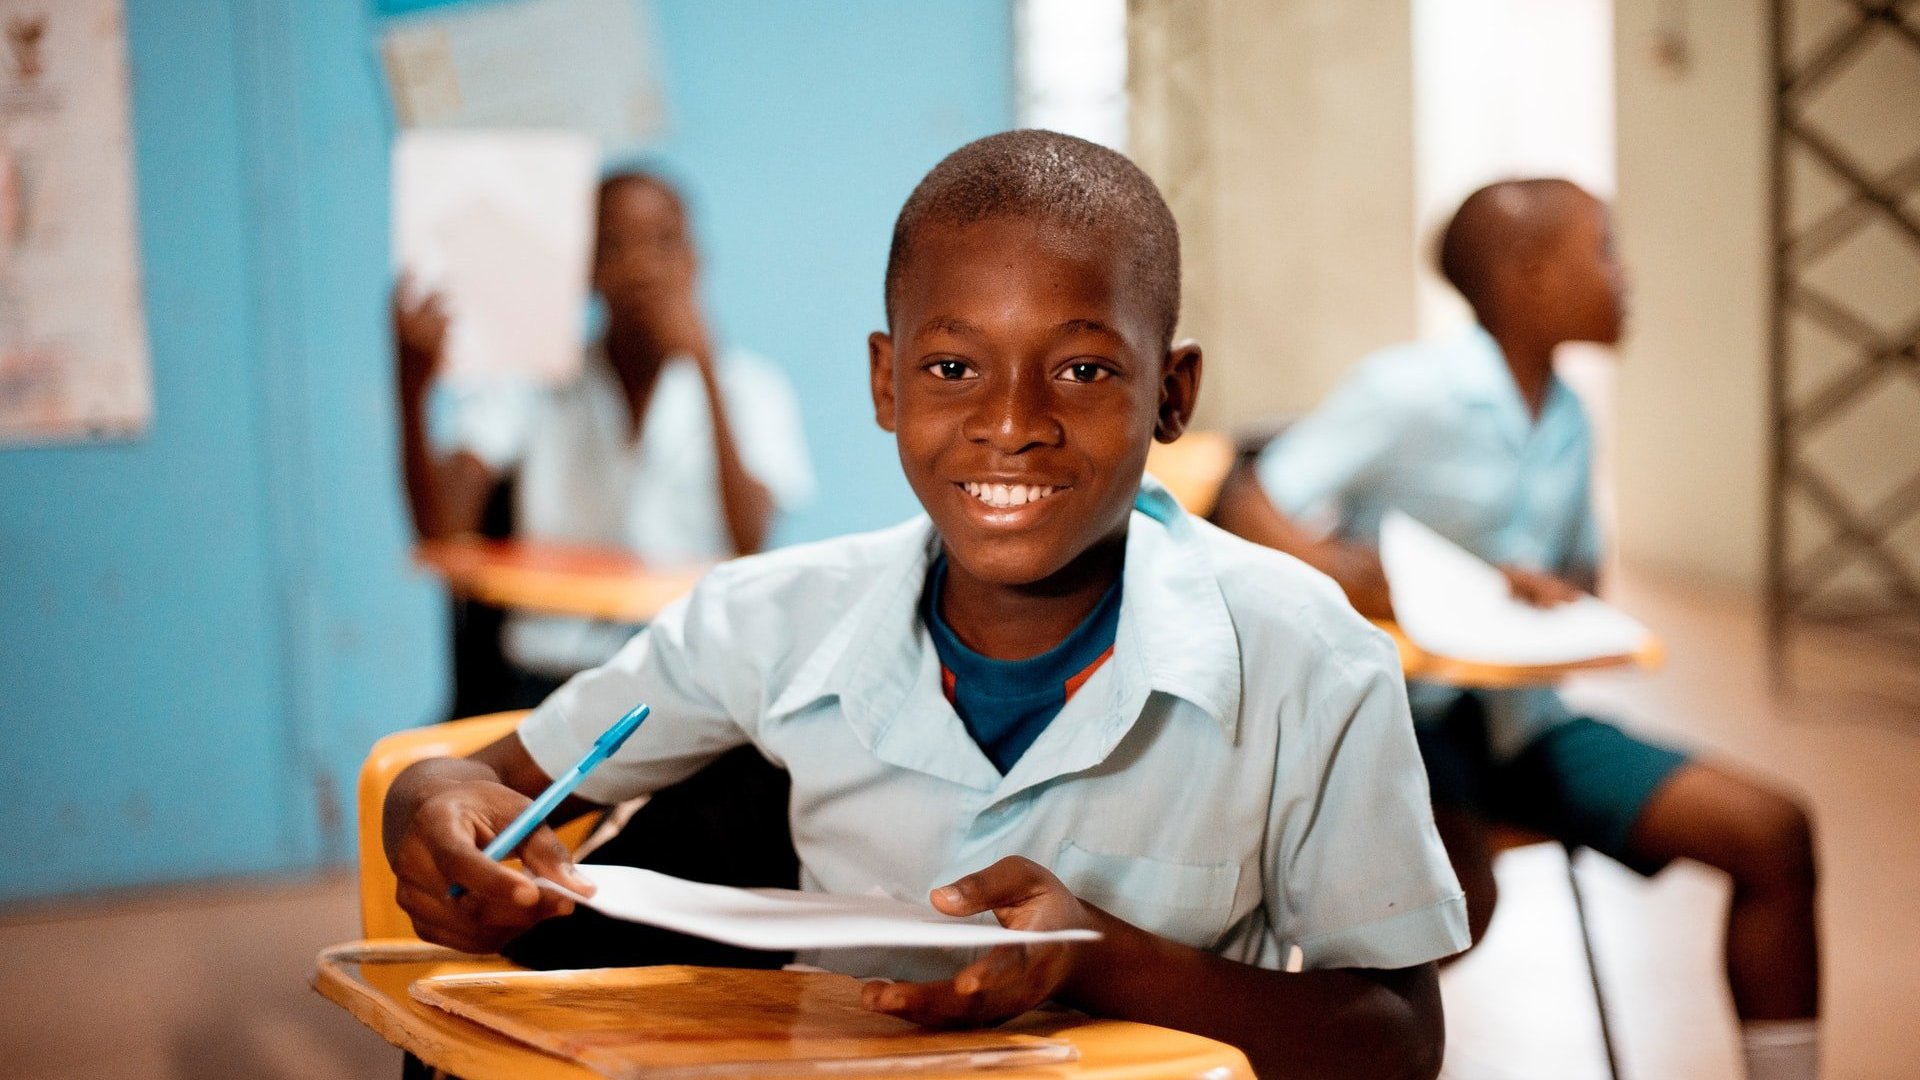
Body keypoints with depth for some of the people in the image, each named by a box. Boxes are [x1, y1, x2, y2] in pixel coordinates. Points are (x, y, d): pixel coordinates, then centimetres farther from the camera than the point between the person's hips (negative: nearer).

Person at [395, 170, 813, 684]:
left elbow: (750, 546, -9)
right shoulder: (530, 382, 9)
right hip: (552, 674, -1)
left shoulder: (750, 387, 9)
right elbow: (442, 527, -6)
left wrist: (707, 368, -13)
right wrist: (413, 386, -22)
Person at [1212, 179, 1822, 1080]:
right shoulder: (1410, 391, -13)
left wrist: (1551, 598, -4)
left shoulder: (1565, 415, 8)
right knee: (1456, 895, -36)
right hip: (1403, 708, -7)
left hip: (1520, 716, 7)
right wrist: (1369, 583, -31)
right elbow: (1247, 513, -17)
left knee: (1771, 832, -6)